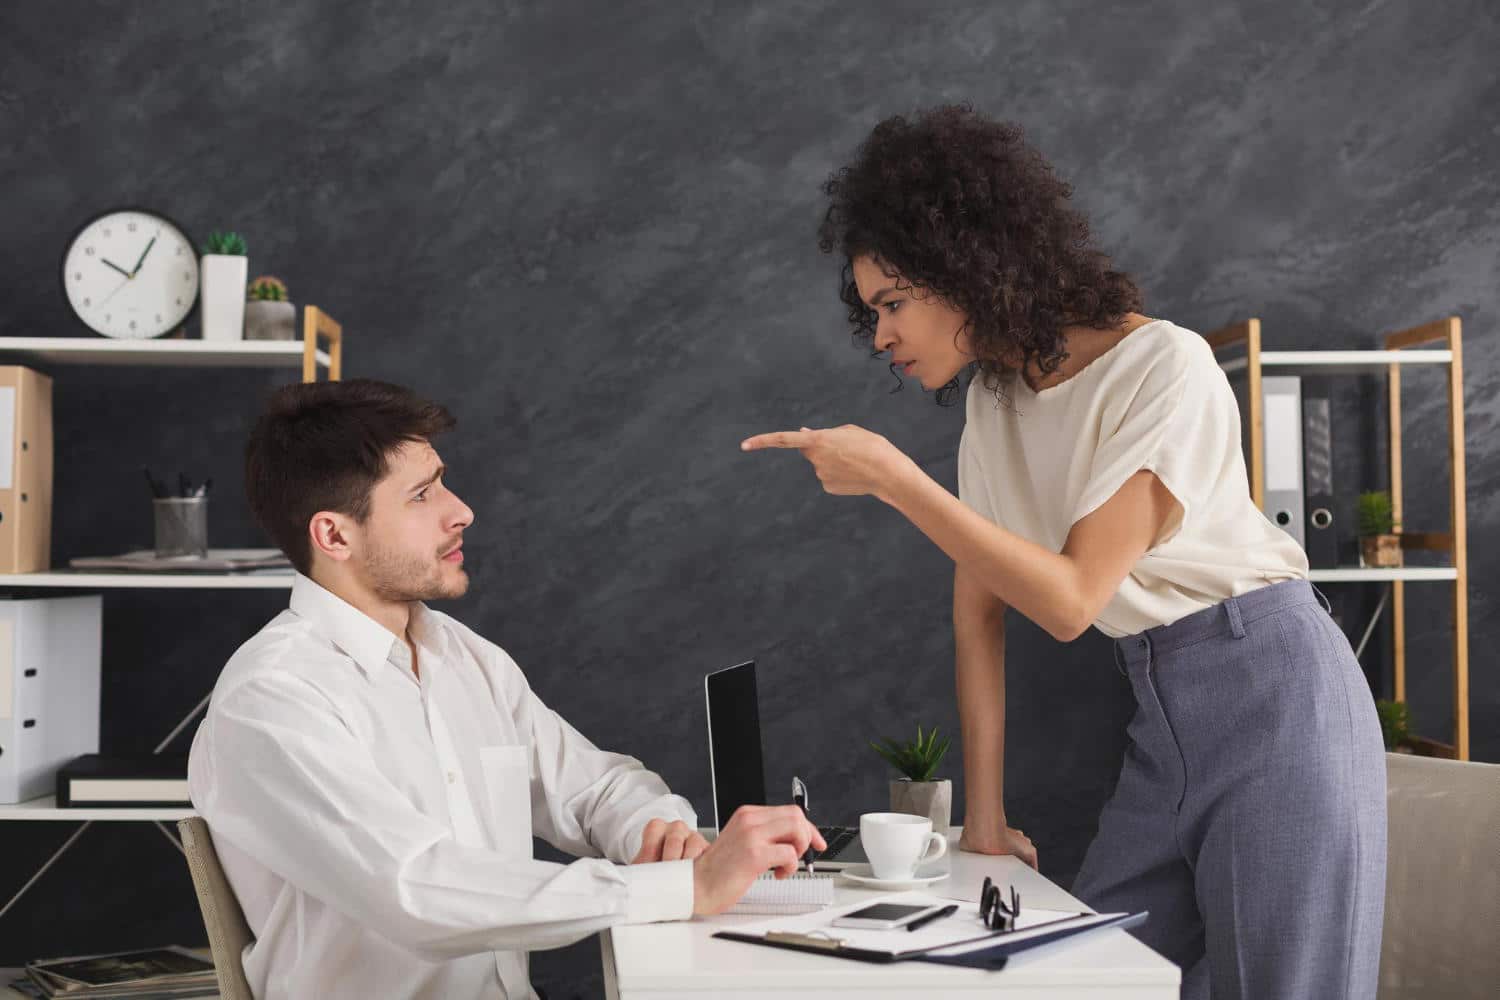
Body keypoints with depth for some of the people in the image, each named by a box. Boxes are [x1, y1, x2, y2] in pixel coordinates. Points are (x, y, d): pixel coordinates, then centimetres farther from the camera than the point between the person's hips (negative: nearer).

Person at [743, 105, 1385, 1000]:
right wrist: (986, 816, 4)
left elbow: (1071, 600, -22)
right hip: (1161, 720, 7)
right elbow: (980, 610, 5)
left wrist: (893, 478, -25)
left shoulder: (1163, 367, -18)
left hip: (1271, 699, -6)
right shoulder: (994, 397, 4)